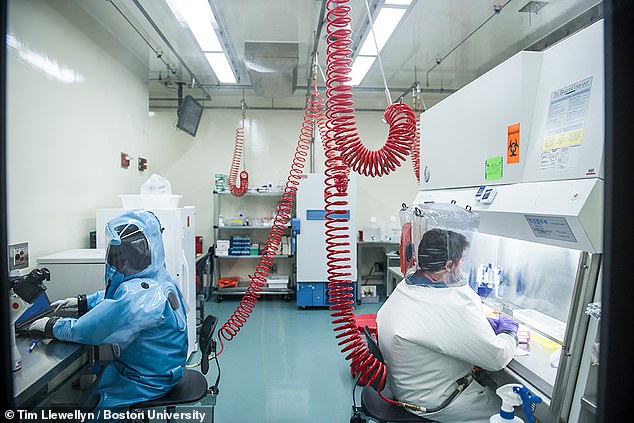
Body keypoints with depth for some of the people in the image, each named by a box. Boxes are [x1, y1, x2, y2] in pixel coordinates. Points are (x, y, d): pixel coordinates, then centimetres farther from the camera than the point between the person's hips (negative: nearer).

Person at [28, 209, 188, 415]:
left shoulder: (138, 295, -33)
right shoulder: (159, 278, -2)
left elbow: (87, 330, -26)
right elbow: (116, 297, 16)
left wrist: (51, 325, -10)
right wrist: (81, 302, 10)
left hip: (145, 382, -8)